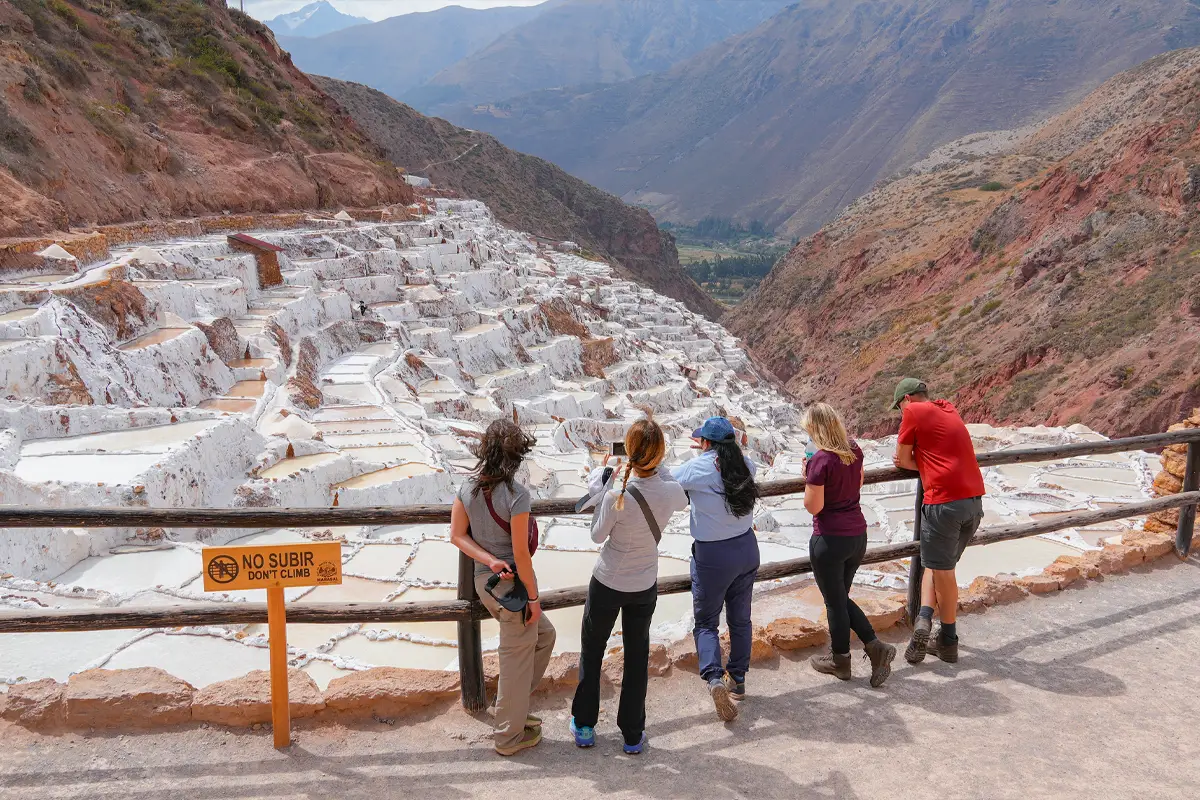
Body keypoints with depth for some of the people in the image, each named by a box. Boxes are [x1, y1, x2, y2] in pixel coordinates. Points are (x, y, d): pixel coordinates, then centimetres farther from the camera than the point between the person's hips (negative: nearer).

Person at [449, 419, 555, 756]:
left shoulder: (468, 487, -2)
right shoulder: (516, 494, -23)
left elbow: (458, 535, 0)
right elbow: (520, 553, -20)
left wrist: (491, 561, -9)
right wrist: (533, 597, -9)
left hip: (484, 581, 8)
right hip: (513, 584, -7)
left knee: (543, 635, 25)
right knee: (517, 658, 10)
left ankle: (511, 705, 33)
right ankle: (510, 735, 24)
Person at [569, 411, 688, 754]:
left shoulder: (617, 495, -29)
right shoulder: (670, 491, -19)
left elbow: (597, 535, -11)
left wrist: (605, 484, -9)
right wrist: (658, 467, 1)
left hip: (607, 584, -2)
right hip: (645, 587, 2)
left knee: (591, 652, 19)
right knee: (637, 657, 17)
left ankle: (584, 726, 30)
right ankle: (633, 735, 25)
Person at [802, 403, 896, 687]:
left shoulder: (820, 460, -21)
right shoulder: (854, 450, 2)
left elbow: (814, 506, -19)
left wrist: (807, 479, -5)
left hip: (830, 539, -7)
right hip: (858, 535, 7)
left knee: (835, 602, 10)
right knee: (842, 597, 22)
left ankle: (840, 661, 25)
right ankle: (876, 647, 13)